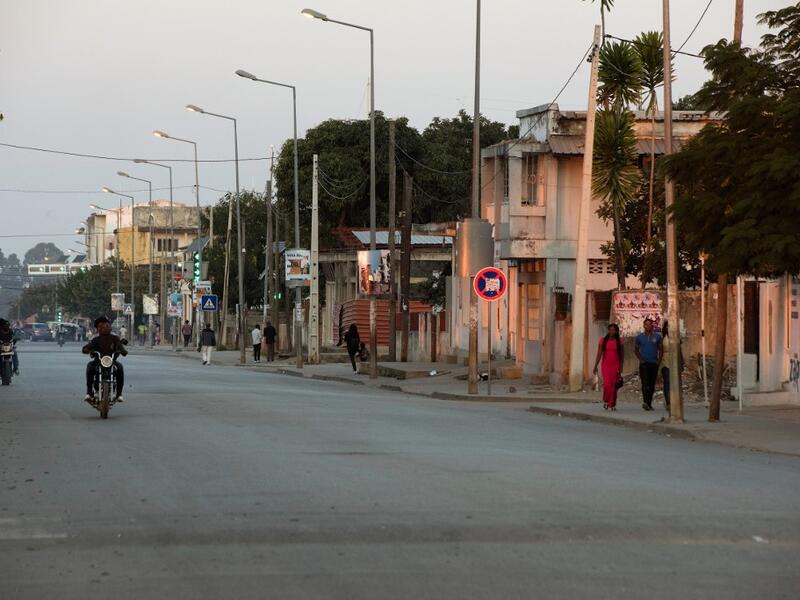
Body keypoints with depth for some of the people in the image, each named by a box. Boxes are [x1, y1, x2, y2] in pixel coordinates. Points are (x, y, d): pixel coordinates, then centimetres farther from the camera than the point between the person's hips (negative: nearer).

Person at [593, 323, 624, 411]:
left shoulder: (619, 342, 3)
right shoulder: (603, 340, 3)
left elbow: (622, 355, 4)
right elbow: (599, 354, 3)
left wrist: (621, 367, -4)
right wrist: (595, 366, 0)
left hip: (615, 365, 1)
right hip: (605, 365, -1)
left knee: (614, 385, -2)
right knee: (607, 383, -15)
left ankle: (612, 405, 5)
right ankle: (606, 401, 7)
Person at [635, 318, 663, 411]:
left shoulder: (657, 337, 7)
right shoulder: (639, 337, 5)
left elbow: (661, 349, 12)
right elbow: (636, 349, 13)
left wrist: (659, 360, 0)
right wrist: (640, 359, 0)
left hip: (654, 364, 2)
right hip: (644, 363, -2)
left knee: (652, 384, 5)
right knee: (645, 382, -17)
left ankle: (649, 403, 12)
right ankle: (645, 402, -29)